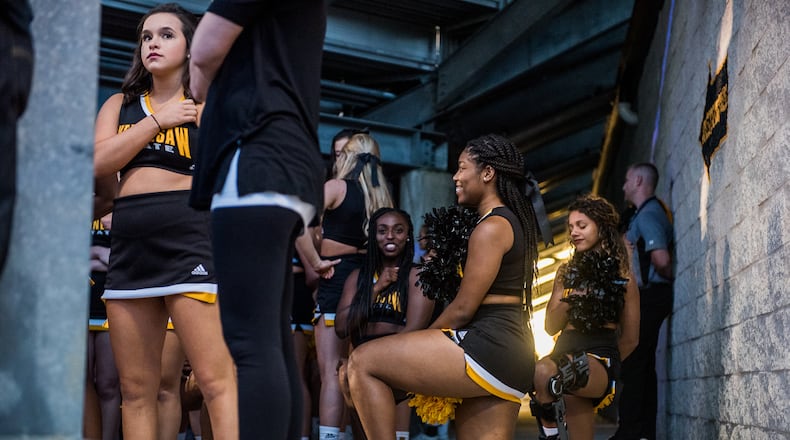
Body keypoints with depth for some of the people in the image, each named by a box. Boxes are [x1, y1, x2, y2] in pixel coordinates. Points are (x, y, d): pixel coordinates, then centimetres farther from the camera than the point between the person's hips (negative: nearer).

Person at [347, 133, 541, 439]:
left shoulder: (491, 228, -9)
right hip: (512, 355, 10)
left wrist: (420, 343, 3)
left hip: (487, 347, -10)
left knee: (362, 362, -10)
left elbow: (463, 308, -12)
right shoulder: (514, 222, 21)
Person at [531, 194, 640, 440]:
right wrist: (566, 302, -3)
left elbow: (630, 339, 13)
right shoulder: (567, 273, 19)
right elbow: (550, 327, 15)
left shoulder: (622, 277, 8)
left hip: (601, 357, -4)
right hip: (565, 351, 4)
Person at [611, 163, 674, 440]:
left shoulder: (648, 214, -13)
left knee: (633, 365, -10)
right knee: (643, 366, 11)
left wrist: (669, 277, -5)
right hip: (648, 297, 10)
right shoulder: (648, 213, 19)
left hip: (648, 297, -10)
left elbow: (661, 259, -25)